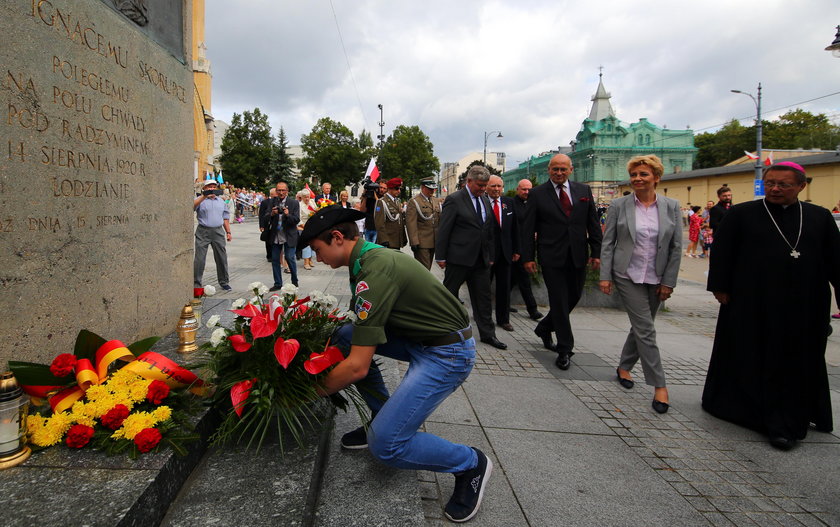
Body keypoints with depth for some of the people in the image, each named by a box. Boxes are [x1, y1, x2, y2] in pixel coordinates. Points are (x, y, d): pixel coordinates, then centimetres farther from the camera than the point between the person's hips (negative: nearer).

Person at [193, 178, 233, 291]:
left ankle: (224, 282, 21)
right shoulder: (201, 200, 3)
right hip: (203, 232, -4)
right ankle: (196, 284, 6)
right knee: (199, 259, -3)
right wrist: (204, 196, -27)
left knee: (222, 258, 8)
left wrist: (228, 232, 15)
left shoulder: (221, 201, 17)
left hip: (218, 231, 4)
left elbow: (225, 218, 19)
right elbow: (192, 206, -20)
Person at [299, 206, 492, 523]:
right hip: (421, 338, 10)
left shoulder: (375, 271, -26)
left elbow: (358, 368, -24)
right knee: (345, 336, 4)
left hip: (448, 353, -10)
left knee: (385, 445, -14)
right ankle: (383, 417, 17)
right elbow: (362, 327, 17)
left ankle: (470, 464, 9)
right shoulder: (371, 256, 4)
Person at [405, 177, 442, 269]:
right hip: (421, 243, -7)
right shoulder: (414, 202, -7)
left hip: (434, 242, 7)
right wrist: (414, 242, -18)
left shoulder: (436, 201, 15)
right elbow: (411, 223, -13)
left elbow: (440, 220, 18)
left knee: (428, 268, 13)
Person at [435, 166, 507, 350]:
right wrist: (440, 257, -12)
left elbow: (489, 231, 16)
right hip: (459, 258, -6)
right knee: (449, 295, 6)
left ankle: (487, 334, 19)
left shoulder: (485, 201, 12)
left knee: (483, 297, 10)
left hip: (481, 259, 6)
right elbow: (443, 230, -10)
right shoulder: (454, 200, -8)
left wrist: (490, 256, 14)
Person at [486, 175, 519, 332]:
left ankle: (503, 319, 21)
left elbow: (515, 228, 9)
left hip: (505, 252, 4)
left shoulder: (509, 203, 6)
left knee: (504, 287, 9)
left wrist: (516, 250, 7)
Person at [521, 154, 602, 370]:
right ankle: (564, 350, 10)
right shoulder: (538, 194, 0)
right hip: (552, 256, -4)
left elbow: (593, 224, 9)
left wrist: (596, 252, 2)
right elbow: (528, 229, -1)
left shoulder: (584, 191, 9)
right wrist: (528, 257, -6)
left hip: (578, 256, 4)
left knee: (574, 297, 11)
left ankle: (544, 328, 35)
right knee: (559, 301, -1)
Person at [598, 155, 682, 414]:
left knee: (640, 327, 13)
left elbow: (676, 247, 1)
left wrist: (668, 281, -3)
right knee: (646, 330, -5)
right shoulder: (619, 206, -4)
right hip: (628, 275, -3)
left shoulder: (672, 207, 0)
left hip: (657, 279, 3)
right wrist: (605, 276, -7)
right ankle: (659, 385, 3)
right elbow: (607, 243, -2)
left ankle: (624, 367, 33)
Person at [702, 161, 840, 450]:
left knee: (796, 363, 7)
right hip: (751, 305, -2)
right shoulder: (741, 214, -1)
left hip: (803, 308, 2)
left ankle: (786, 425, 19)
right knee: (750, 361, 8)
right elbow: (722, 253, -1)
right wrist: (721, 288, -5)